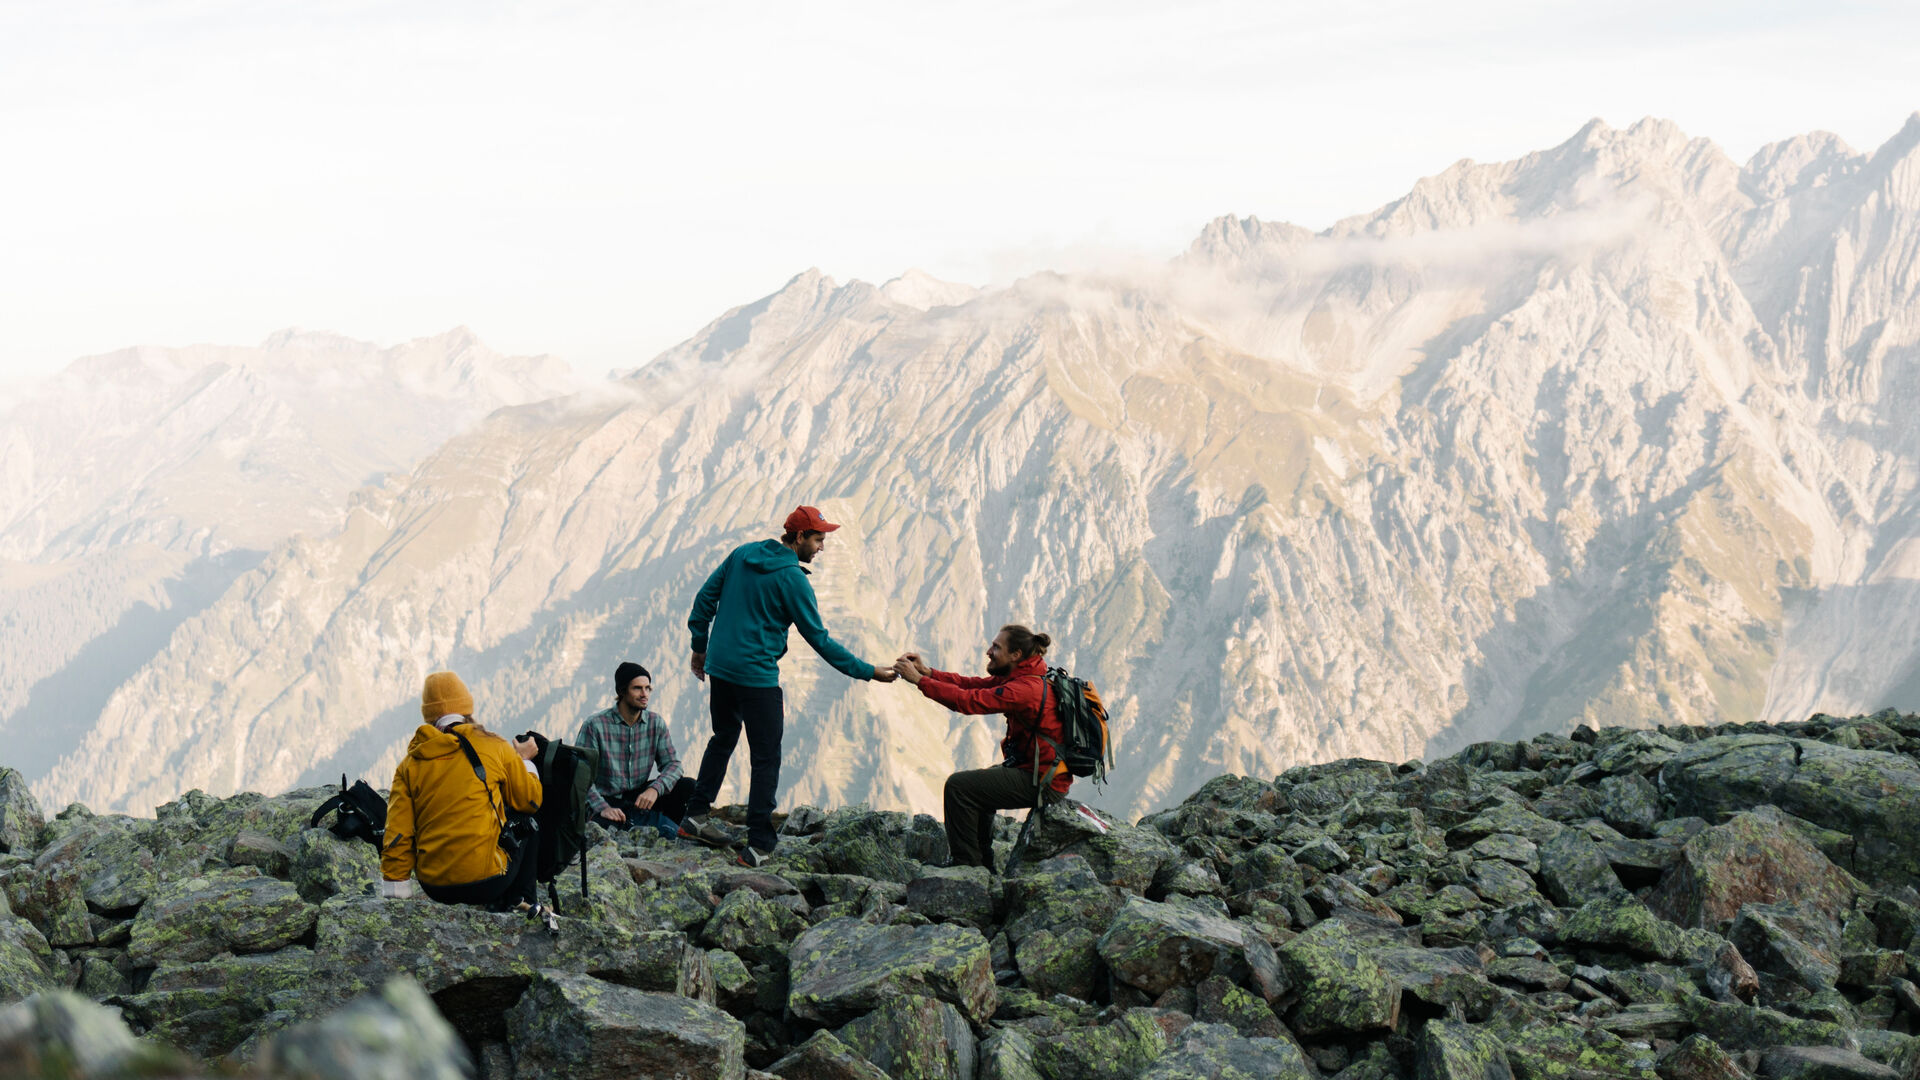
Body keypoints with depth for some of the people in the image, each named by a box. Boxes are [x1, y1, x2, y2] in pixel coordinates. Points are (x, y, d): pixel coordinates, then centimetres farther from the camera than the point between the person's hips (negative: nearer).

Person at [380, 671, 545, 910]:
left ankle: (494, 902, 19)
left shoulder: (409, 764, 4)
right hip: (486, 882, -4)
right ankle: (517, 902, 20)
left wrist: (395, 894, 6)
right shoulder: (493, 747, -3)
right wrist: (524, 760, 27)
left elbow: (397, 834, 0)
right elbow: (532, 800, 8)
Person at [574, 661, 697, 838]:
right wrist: (602, 808, -31)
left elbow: (673, 763, -1)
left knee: (687, 787, -17)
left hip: (639, 797, 5)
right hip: (608, 799, -5)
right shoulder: (595, 725, -13)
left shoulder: (655, 722, 2)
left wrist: (655, 789, -24)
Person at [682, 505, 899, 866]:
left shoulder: (741, 555, 6)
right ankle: (758, 846, -4)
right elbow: (819, 640, -12)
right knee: (766, 759, 0)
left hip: (719, 667, 7)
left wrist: (699, 646, 21)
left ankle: (696, 817, 31)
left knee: (723, 739, 26)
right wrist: (867, 672, -6)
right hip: (757, 676, -7)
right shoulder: (792, 579, -14)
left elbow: (705, 597, 10)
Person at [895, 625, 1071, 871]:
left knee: (959, 786, -9)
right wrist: (928, 672, -4)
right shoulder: (1020, 676, 8)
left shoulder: (1026, 688, -24)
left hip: (1043, 784, -10)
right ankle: (983, 865, 34)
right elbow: (972, 684, 7)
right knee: (975, 785, 29)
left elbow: (968, 700, -25)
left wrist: (919, 680, -18)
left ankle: (967, 866, -2)